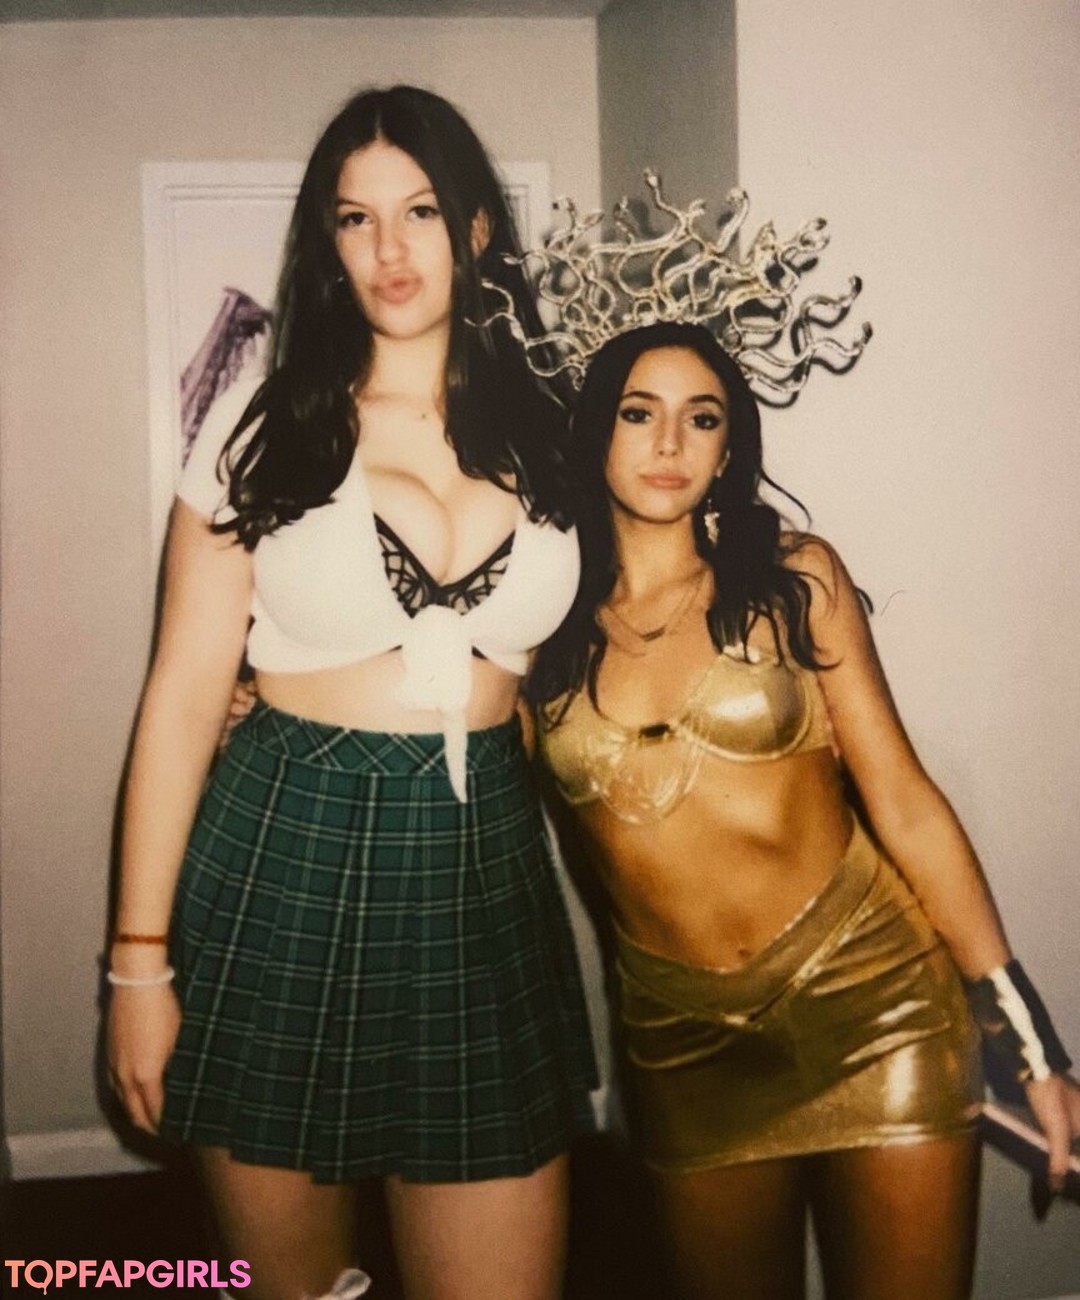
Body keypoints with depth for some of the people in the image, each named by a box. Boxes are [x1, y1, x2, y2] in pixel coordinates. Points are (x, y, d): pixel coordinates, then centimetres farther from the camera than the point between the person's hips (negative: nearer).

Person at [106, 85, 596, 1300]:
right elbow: (183, 694, -3)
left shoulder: (547, 438, 5)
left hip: (486, 876, 2)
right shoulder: (263, 427, -1)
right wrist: (141, 959, -4)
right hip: (282, 861, -1)